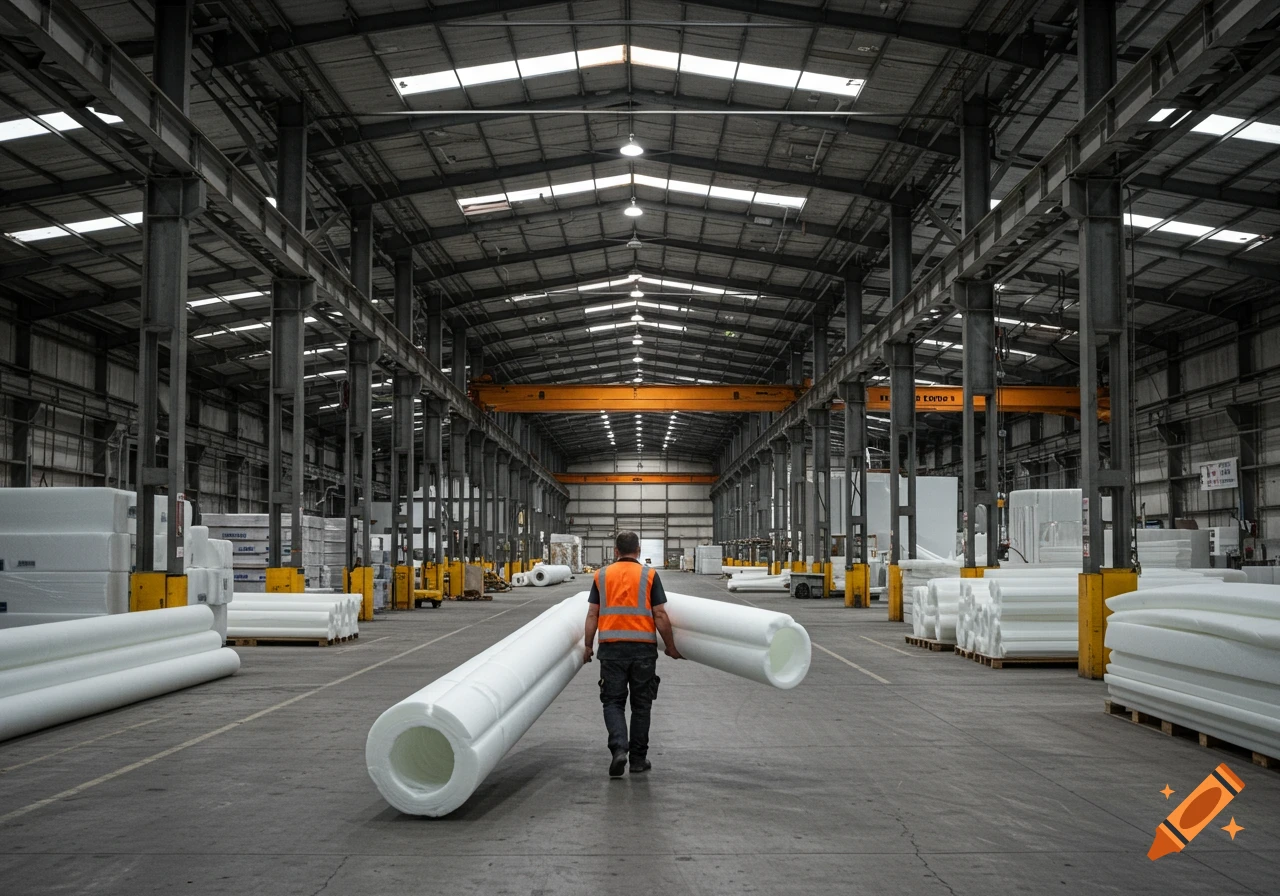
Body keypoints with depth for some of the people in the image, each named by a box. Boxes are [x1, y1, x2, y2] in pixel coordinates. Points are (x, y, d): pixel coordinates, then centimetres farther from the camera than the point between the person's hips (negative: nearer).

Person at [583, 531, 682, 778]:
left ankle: (619, 748, -15)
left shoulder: (601, 575, 5)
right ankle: (638, 759, 16)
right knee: (641, 704, 11)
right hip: (643, 648, 0)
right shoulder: (649, 575, 0)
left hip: (611, 647, 0)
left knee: (613, 702, 7)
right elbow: (660, 615, -3)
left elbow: (592, 615, 3)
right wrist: (670, 647, 7)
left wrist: (588, 647, 11)